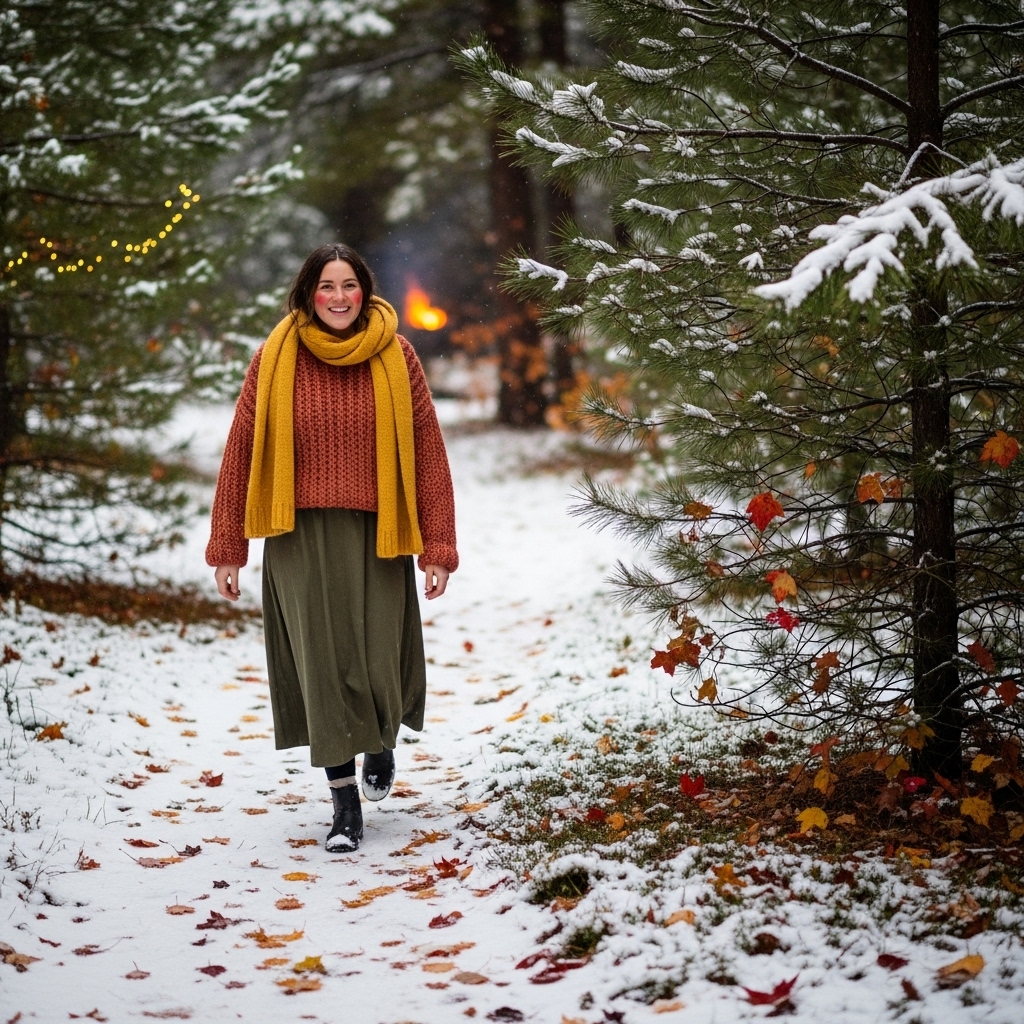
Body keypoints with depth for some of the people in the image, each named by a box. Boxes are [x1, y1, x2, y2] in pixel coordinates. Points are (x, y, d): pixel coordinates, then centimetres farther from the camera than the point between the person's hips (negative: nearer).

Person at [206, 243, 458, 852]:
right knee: (322, 664, -2)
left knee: (377, 662, 2)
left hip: (377, 535, 0)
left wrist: (438, 547, -3)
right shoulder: (277, 360, -1)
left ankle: (382, 740, 38)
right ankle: (346, 807, 10)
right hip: (301, 536, 0)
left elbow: (428, 453, 0)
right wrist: (227, 549, 1)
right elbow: (241, 453, 2)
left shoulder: (396, 357, -1)